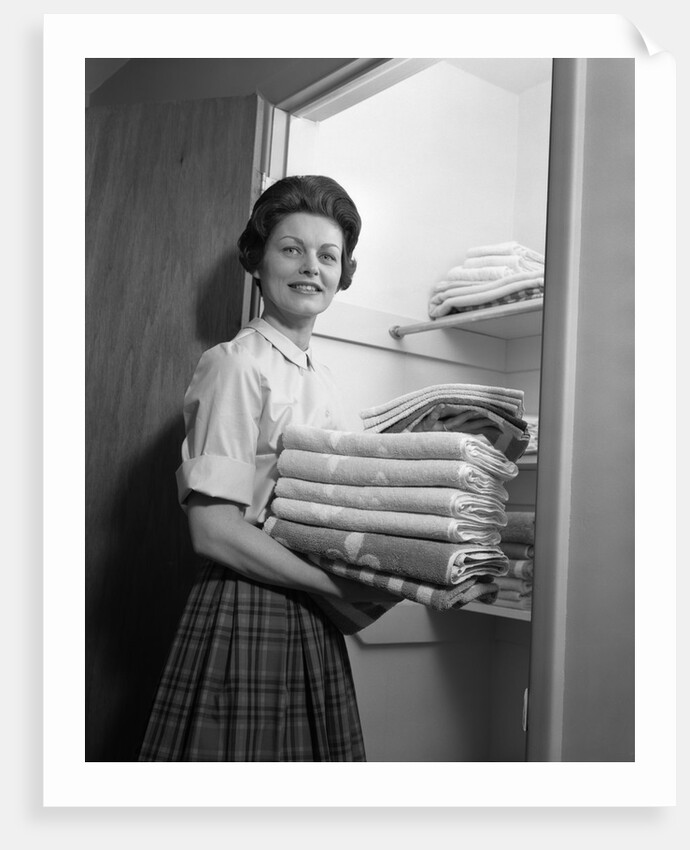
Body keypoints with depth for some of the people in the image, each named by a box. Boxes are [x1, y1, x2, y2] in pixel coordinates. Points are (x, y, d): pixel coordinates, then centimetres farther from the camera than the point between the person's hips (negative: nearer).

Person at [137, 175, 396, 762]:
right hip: (247, 617, -7)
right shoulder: (236, 365, -11)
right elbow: (214, 529, -17)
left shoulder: (322, 381, 12)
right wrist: (342, 586, -15)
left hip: (314, 624, 7)